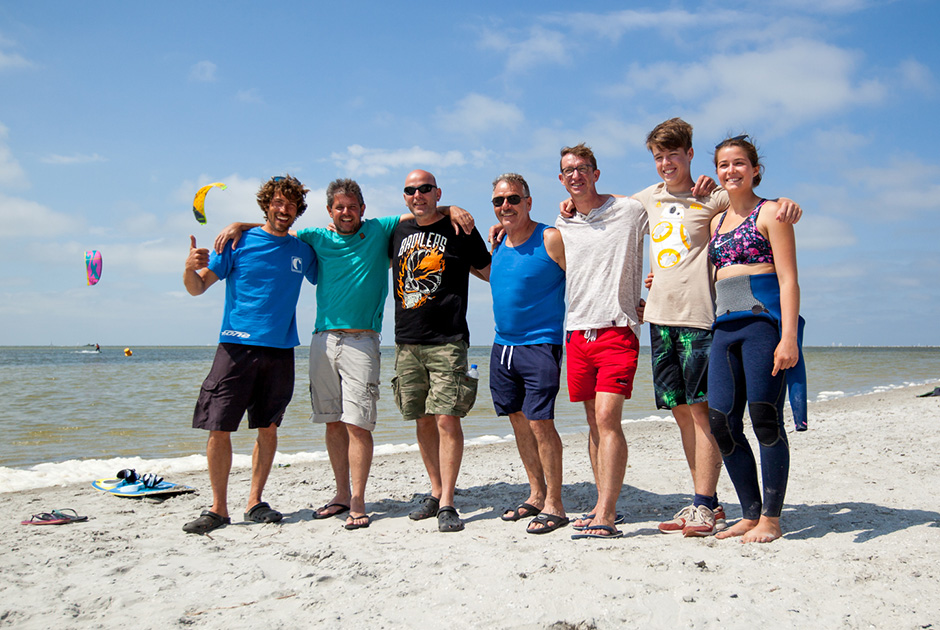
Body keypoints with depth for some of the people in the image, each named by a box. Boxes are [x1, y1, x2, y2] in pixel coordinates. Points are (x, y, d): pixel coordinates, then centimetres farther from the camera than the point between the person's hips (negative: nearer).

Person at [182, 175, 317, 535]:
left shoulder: (302, 251, 12)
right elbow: (197, 288, 2)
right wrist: (190, 268, -20)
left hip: (280, 348, 3)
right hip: (237, 346, -3)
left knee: (268, 427, 6)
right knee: (218, 427, -5)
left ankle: (254, 502, 19)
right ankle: (218, 508, 6)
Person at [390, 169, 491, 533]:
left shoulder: (460, 231, 2)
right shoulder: (399, 233, 14)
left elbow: (490, 273, 11)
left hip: (446, 342, -5)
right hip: (406, 342, 5)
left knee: (447, 419, -11)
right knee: (423, 421, 10)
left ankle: (447, 504, -5)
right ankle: (436, 492, 23)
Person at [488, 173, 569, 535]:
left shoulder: (551, 239, -9)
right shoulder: (498, 242, 11)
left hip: (540, 345, -7)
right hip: (502, 346, 7)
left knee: (540, 422, -9)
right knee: (518, 420, 12)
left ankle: (554, 506, 3)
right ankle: (536, 495, 25)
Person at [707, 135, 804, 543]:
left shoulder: (770, 213, 1)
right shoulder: (716, 222, 20)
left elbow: (788, 279, -7)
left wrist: (789, 337, -16)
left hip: (763, 321, -6)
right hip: (724, 326, 6)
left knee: (765, 419, -4)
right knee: (721, 422, 2)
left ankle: (771, 519, 8)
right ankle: (750, 514, 15)